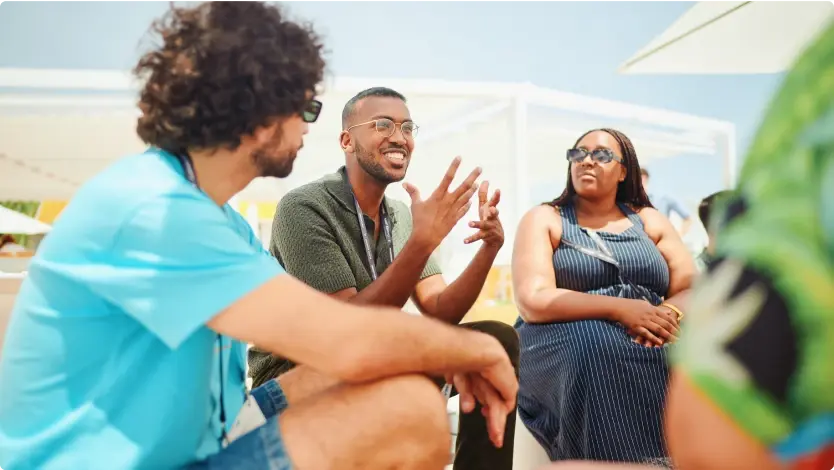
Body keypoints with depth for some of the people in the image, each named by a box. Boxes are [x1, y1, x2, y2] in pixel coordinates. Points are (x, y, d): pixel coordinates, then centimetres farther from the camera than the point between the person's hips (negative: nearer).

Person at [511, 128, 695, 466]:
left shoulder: (651, 221, 18)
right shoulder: (544, 219, 7)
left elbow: (692, 289, 8)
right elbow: (534, 302, -9)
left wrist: (671, 313, -17)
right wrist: (621, 308, -21)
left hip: (653, 342, 3)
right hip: (568, 340, -2)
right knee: (595, 352, -35)